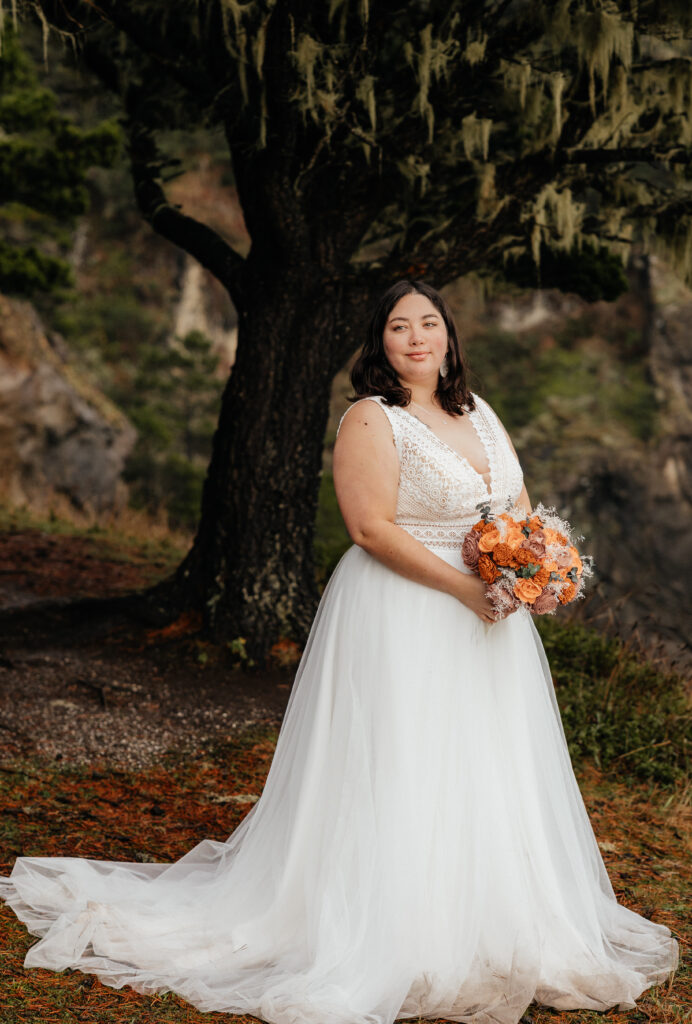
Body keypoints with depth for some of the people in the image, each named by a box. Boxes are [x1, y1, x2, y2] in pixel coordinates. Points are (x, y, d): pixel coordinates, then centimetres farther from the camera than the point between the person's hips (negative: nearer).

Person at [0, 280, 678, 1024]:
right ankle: (395, 950, 5)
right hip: (403, 621, -8)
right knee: (398, 783, -4)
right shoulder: (371, 419, -9)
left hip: (486, 625, 8)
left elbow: (520, 504, 17)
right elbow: (372, 527, -18)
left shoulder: (479, 415, 14)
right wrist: (463, 585, -21)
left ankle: (494, 938, 25)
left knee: (488, 782, 13)